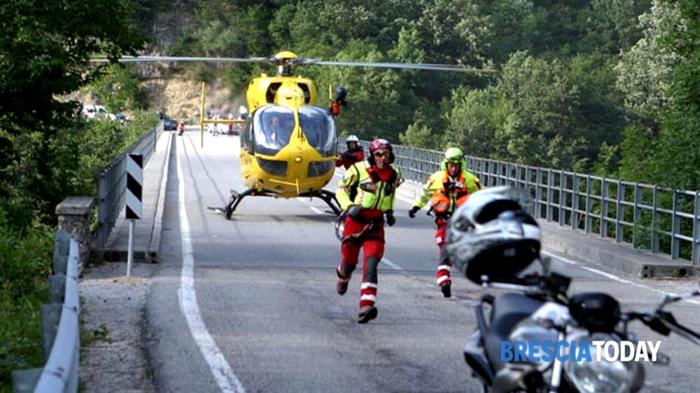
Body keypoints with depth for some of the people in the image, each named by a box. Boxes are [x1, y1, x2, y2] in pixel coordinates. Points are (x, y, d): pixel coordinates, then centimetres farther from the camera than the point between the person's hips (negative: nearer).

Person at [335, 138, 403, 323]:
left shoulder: (394, 175, 4)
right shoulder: (358, 169, -10)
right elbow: (341, 190, 0)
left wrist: (389, 212, 10)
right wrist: (349, 206, -16)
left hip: (376, 224, 2)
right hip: (355, 220, -2)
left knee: (371, 264, -15)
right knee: (349, 262, 9)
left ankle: (367, 305, -23)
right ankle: (342, 278, 48)